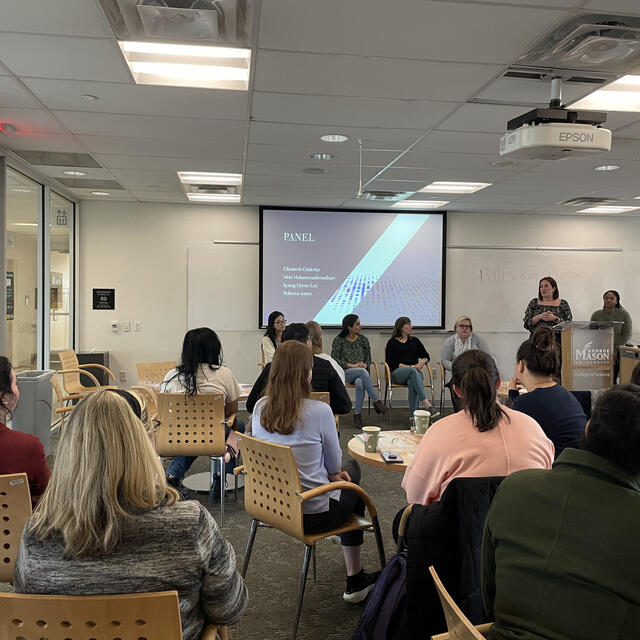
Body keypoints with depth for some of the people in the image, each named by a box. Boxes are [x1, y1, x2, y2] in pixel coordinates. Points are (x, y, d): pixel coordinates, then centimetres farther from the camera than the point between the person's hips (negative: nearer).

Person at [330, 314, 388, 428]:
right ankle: (376, 401, -31)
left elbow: (368, 358, 14)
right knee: (362, 371, -35)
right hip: (345, 373, -2)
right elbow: (334, 359, -6)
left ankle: (357, 414, -28)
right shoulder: (339, 340, 0)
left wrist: (365, 364, -10)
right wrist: (352, 365, -15)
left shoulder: (363, 339, 11)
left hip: (361, 373, 2)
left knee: (359, 382, -35)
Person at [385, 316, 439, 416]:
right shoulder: (392, 342, 8)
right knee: (413, 371, -37)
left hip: (414, 372, 3)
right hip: (397, 373, -3)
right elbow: (390, 362, -4)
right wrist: (410, 367, -13)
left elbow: (426, 356, 19)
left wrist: (422, 362, -6)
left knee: (412, 382, -36)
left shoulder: (415, 340, 20)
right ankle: (427, 404, -49)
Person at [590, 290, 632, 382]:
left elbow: (627, 334, -2)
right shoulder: (596, 315, 4)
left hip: (617, 353, -2)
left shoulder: (624, 314, -2)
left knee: (612, 380, -9)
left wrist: (615, 350, -7)